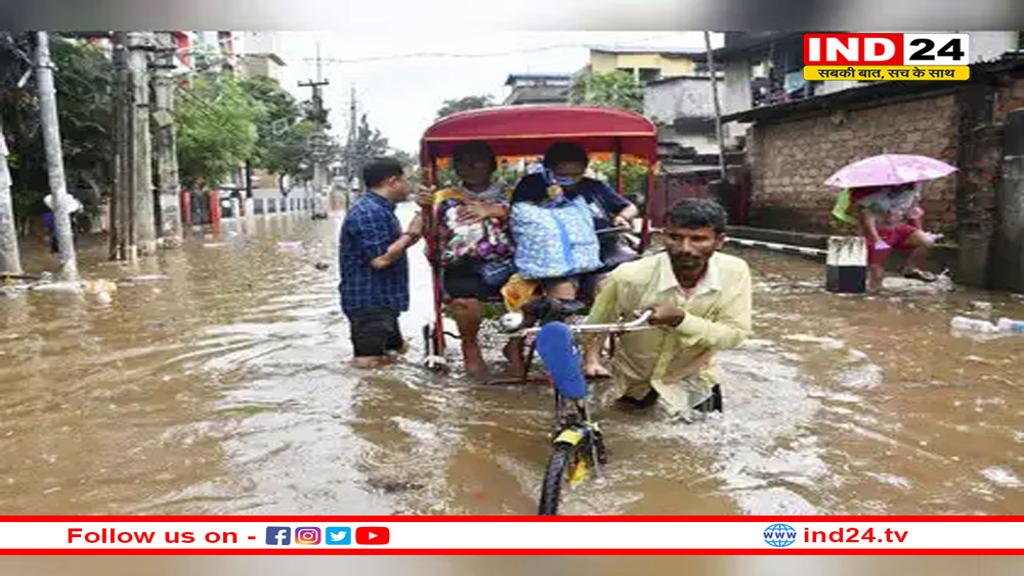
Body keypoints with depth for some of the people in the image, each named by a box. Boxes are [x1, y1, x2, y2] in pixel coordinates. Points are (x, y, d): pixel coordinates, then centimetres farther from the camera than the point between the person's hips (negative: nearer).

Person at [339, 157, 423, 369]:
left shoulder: (379, 209, 15)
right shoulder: (369, 212, -19)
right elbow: (380, 259, -26)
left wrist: (411, 236, 5)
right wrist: (410, 235, -15)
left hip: (381, 302, 11)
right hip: (369, 304, -11)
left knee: (392, 357, 20)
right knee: (370, 364, -6)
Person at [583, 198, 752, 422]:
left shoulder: (734, 272, -22)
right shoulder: (630, 278, -29)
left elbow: (735, 334, -23)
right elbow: (593, 329, -13)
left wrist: (680, 319, -36)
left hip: (692, 386, 1)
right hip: (632, 385, -1)